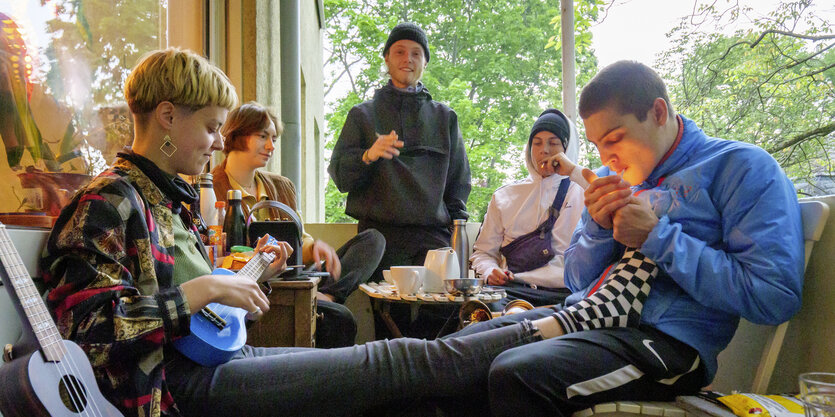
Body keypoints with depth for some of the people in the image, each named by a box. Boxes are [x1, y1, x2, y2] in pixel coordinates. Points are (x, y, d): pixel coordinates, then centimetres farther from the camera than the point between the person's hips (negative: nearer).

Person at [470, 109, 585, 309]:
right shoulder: (504, 196, 22)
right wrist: (491, 272, -2)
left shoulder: (582, 194, 15)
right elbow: (483, 251, 24)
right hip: (513, 290, 2)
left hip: (564, 293, -2)